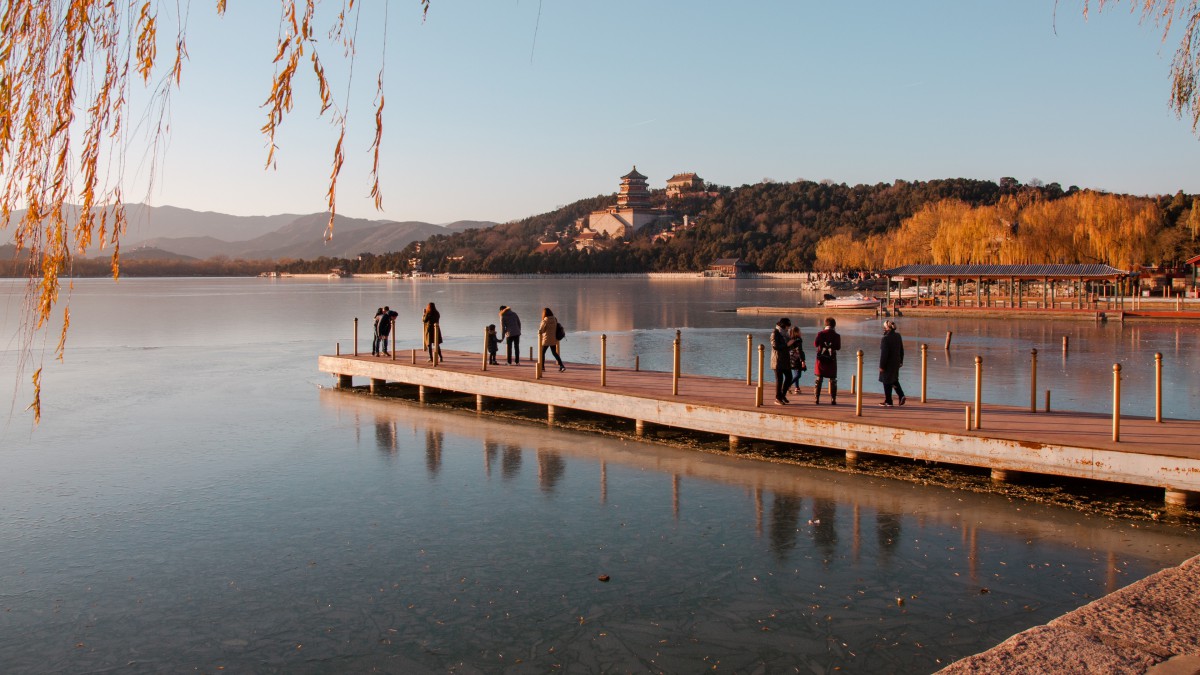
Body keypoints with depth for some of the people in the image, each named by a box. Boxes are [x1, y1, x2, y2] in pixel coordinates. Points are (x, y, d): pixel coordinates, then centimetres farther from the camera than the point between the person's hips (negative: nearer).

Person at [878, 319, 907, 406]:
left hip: (888, 363, -7)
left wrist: (881, 366, -14)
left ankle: (888, 401, 13)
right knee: (894, 380, 23)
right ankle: (901, 396, 10)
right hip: (896, 362, 8)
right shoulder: (898, 336, 2)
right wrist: (901, 361, 20)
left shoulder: (885, 338, -22)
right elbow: (901, 350, 11)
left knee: (887, 382, 5)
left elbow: (884, 354, -21)